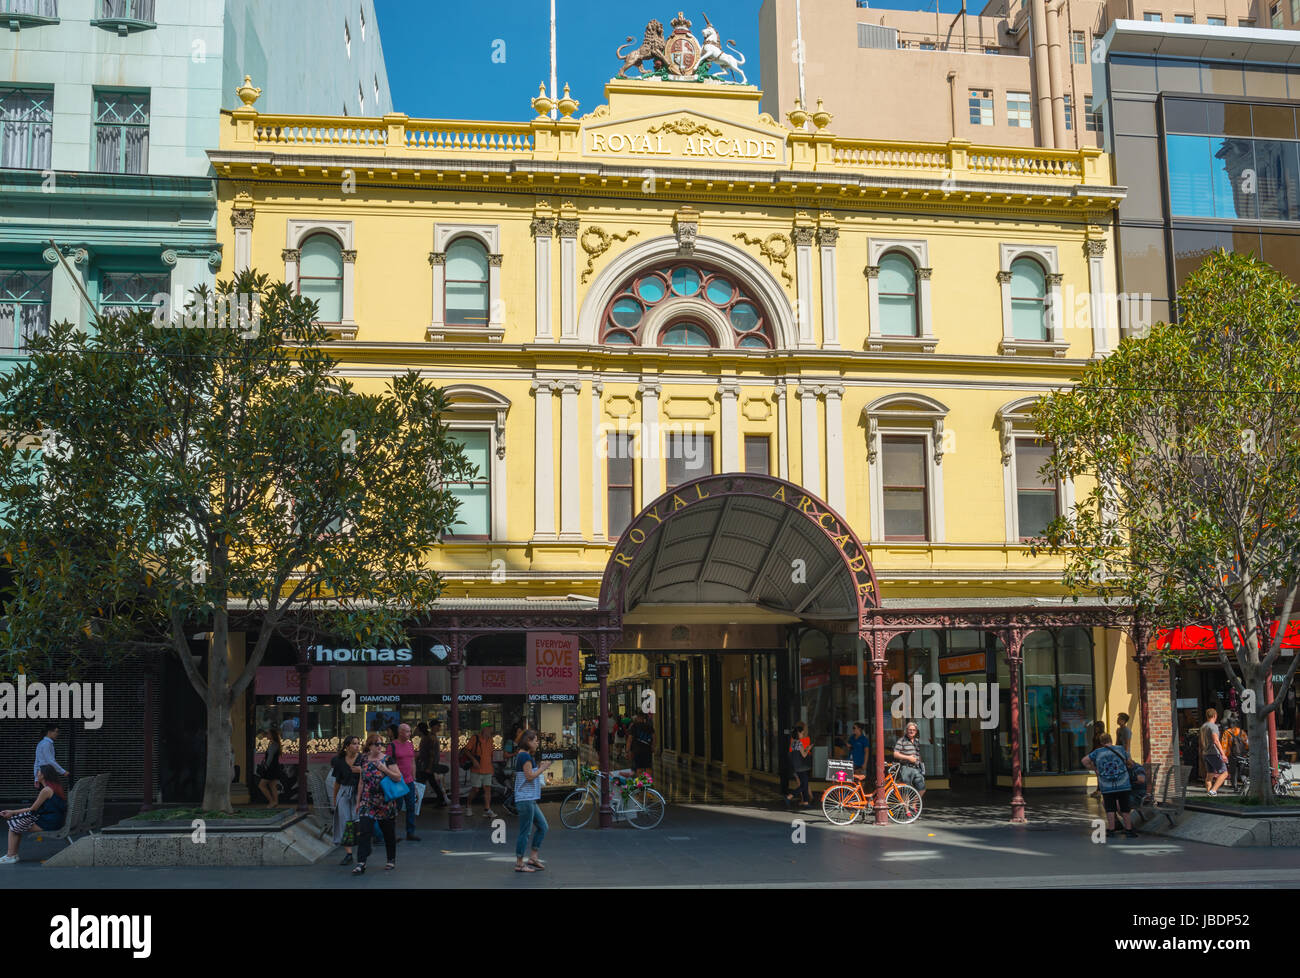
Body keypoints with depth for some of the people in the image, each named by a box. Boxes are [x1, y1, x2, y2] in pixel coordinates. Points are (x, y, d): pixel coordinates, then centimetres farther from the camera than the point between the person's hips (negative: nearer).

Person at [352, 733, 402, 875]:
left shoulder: (387, 760, -3)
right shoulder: (364, 761, 7)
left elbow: (398, 777, -8)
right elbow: (361, 783, 14)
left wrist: (384, 769, -19)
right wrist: (358, 801, 13)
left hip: (386, 803, -2)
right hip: (367, 803, 2)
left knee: (389, 832, 9)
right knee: (364, 831, -11)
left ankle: (392, 860, 25)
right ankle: (361, 863, -12)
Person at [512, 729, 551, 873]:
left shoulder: (521, 755, 17)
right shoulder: (525, 756, -14)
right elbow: (529, 776, -19)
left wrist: (539, 767, 13)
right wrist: (542, 769, -7)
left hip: (530, 799, 10)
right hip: (525, 798, -10)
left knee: (543, 827, 14)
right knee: (525, 831, -5)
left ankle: (533, 858, 16)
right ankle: (519, 864, 0)